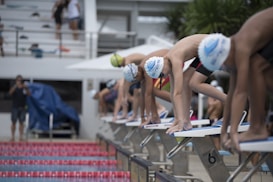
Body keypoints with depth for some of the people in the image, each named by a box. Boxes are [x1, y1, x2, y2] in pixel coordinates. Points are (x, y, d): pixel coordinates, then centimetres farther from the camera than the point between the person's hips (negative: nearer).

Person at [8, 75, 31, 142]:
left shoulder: (24, 88, 5)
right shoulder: (14, 88, 3)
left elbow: (29, 94, -11)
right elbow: (10, 93, -16)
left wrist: (26, 88, -28)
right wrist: (16, 85, -28)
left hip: (22, 107, 1)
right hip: (15, 107, -1)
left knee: (21, 122, 0)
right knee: (14, 122, -2)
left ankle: (21, 137, 3)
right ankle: (13, 137, 0)